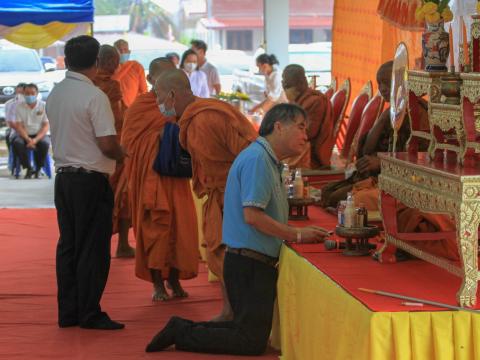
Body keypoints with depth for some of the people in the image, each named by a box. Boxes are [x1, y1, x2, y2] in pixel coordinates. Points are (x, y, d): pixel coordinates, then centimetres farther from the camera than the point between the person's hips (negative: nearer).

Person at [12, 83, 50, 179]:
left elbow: (46, 126, -6)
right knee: (17, 143, -32)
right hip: (24, 135, 1)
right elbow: (19, 126, -5)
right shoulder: (19, 106, -2)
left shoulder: (43, 106, -4)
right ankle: (29, 169, -13)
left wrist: (35, 140, -22)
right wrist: (28, 139, -22)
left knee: (45, 143, -35)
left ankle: (38, 170, -12)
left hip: (39, 134, -1)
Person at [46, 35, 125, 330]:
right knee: (93, 249, 0)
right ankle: (90, 314, 3)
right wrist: (122, 155, 2)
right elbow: (107, 144, -20)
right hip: (91, 180, -7)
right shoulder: (95, 96, -15)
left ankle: (68, 312, 15)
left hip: (64, 176, 7)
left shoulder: (55, 94, 7)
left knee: (68, 246, 11)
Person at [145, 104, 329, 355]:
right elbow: (252, 215, -23)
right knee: (252, 343, -6)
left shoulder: (269, 161, 17)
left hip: (253, 262, 10)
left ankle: (182, 329, 15)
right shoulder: (256, 158, -15)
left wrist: (298, 232, 5)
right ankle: (182, 334, -1)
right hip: (249, 262, -10)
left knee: (249, 332, 15)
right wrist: (297, 235, -15)